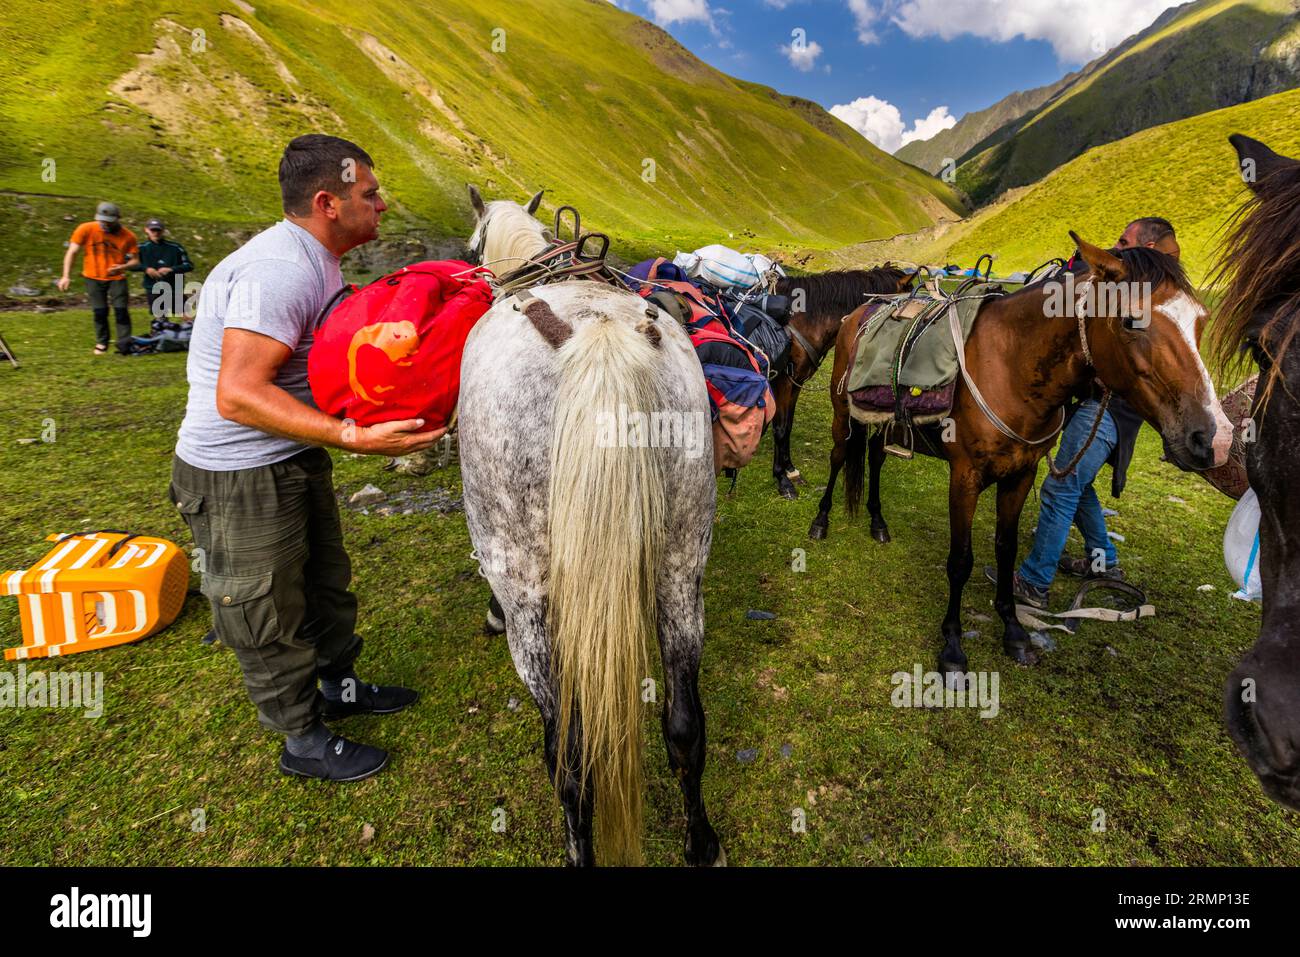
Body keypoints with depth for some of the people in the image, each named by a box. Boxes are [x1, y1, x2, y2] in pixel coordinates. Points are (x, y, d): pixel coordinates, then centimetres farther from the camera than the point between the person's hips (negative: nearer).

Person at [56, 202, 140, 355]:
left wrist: (123, 267, -25)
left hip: (117, 278, -1)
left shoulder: (128, 236, -10)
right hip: (93, 278, 1)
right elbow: (72, 252, -6)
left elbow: (135, 260, -3)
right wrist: (66, 276, -12)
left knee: (121, 310, -10)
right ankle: (102, 343, 19)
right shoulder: (86, 229, -10)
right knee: (99, 312, 3)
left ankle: (125, 345, -3)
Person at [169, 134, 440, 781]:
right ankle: (303, 741, 28)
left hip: (294, 461, 10)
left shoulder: (318, 263, 8)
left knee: (326, 581, 23)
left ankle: (339, 686, 45)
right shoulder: (280, 270, -25)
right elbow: (238, 395, -32)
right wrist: (354, 437, -38)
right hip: (239, 480, -10)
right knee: (271, 616, 8)